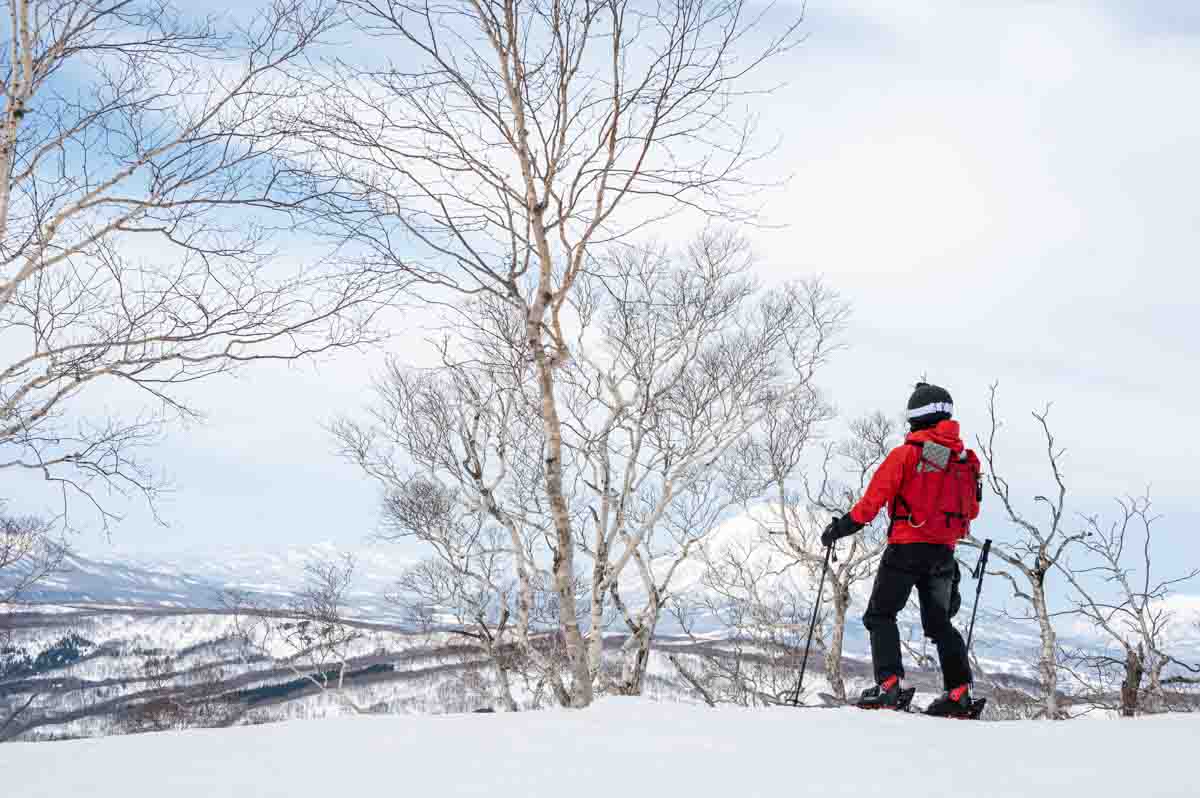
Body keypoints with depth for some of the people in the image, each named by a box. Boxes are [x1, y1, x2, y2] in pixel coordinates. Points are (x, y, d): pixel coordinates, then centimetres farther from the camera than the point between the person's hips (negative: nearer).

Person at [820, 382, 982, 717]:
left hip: (906, 548, -5)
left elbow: (873, 500, -12)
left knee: (880, 616, 2)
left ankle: (888, 683, -12)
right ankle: (959, 689, 6)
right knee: (939, 622, 16)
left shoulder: (905, 454, -9)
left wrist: (841, 526, -2)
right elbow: (971, 512, 15)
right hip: (944, 552, 5)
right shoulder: (965, 459, 7)